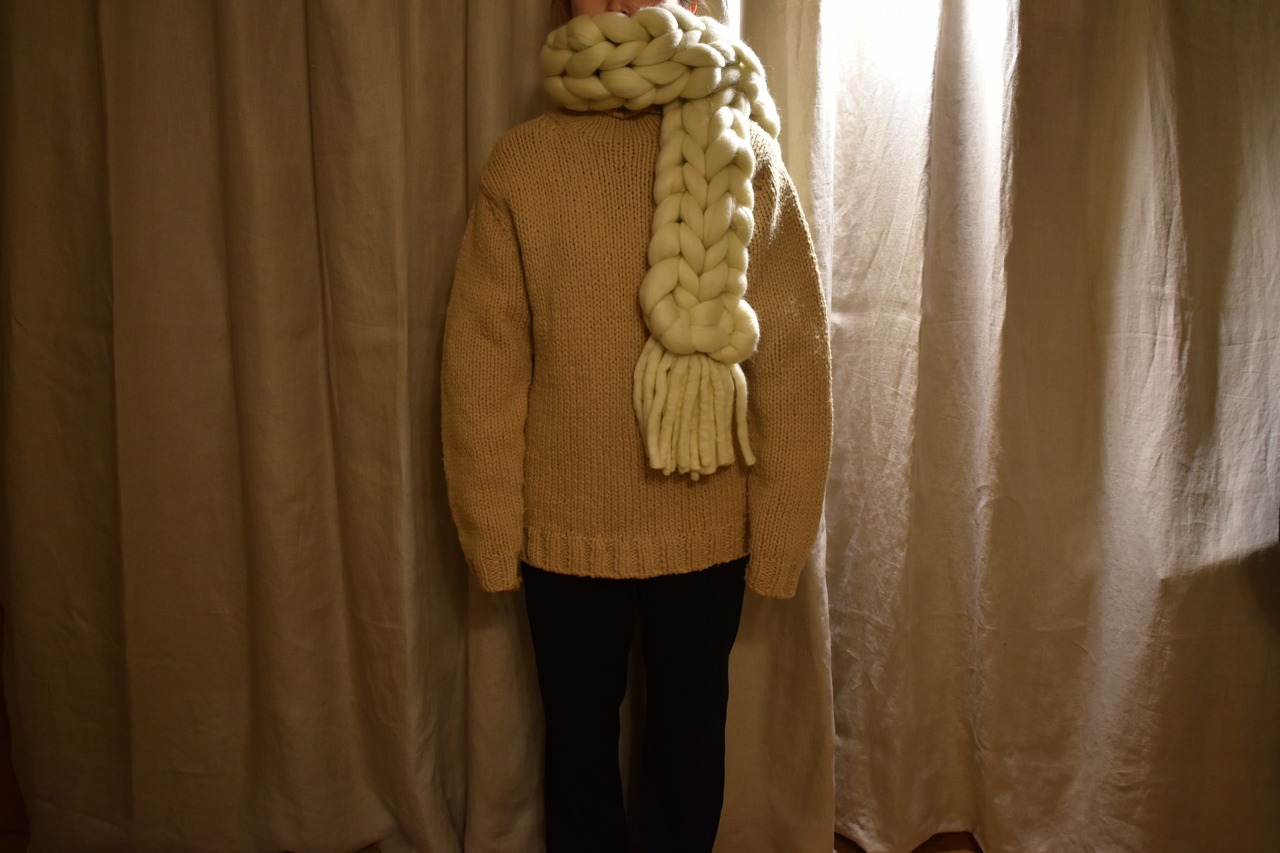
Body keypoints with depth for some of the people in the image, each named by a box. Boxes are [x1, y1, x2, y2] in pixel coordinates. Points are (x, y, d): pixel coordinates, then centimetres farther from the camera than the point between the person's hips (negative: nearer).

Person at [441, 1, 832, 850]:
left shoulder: (522, 160, -13)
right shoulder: (753, 157, -9)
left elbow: (481, 369, -10)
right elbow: (797, 371, -9)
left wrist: (490, 536, 0)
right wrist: (778, 542, 0)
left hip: (566, 526, -1)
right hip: (706, 526, 1)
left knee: (579, 732, 19)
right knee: (690, 728, 20)